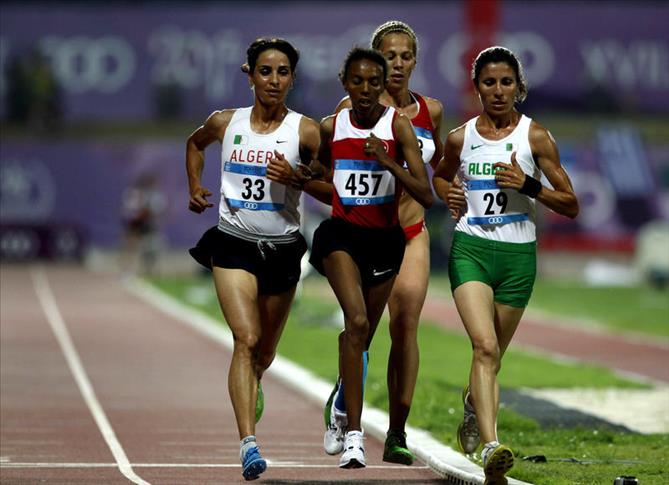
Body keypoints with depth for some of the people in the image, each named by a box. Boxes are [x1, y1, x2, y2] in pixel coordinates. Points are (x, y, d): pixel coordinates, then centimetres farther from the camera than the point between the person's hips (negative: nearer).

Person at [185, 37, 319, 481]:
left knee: (265, 351, 15)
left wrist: (295, 177, -20)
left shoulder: (305, 130, -5)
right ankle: (248, 443, -26)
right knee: (245, 339, -19)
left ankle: (252, 387, 53)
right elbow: (195, 143, 24)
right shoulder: (226, 123, 1)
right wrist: (195, 187, 12)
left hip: (283, 249, 1)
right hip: (234, 244, -1)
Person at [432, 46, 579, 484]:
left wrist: (529, 184, -16)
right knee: (484, 346, -20)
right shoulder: (460, 138, 5)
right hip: (471, 249, -1)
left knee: (493, 354, 13)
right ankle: (491, 448, -31)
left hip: (519, 255, 1)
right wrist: (450, 196, 7)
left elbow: (571, 206, -1)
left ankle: (474, 404, 46)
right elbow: (441, 175, 28)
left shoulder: (536, 137, -1)